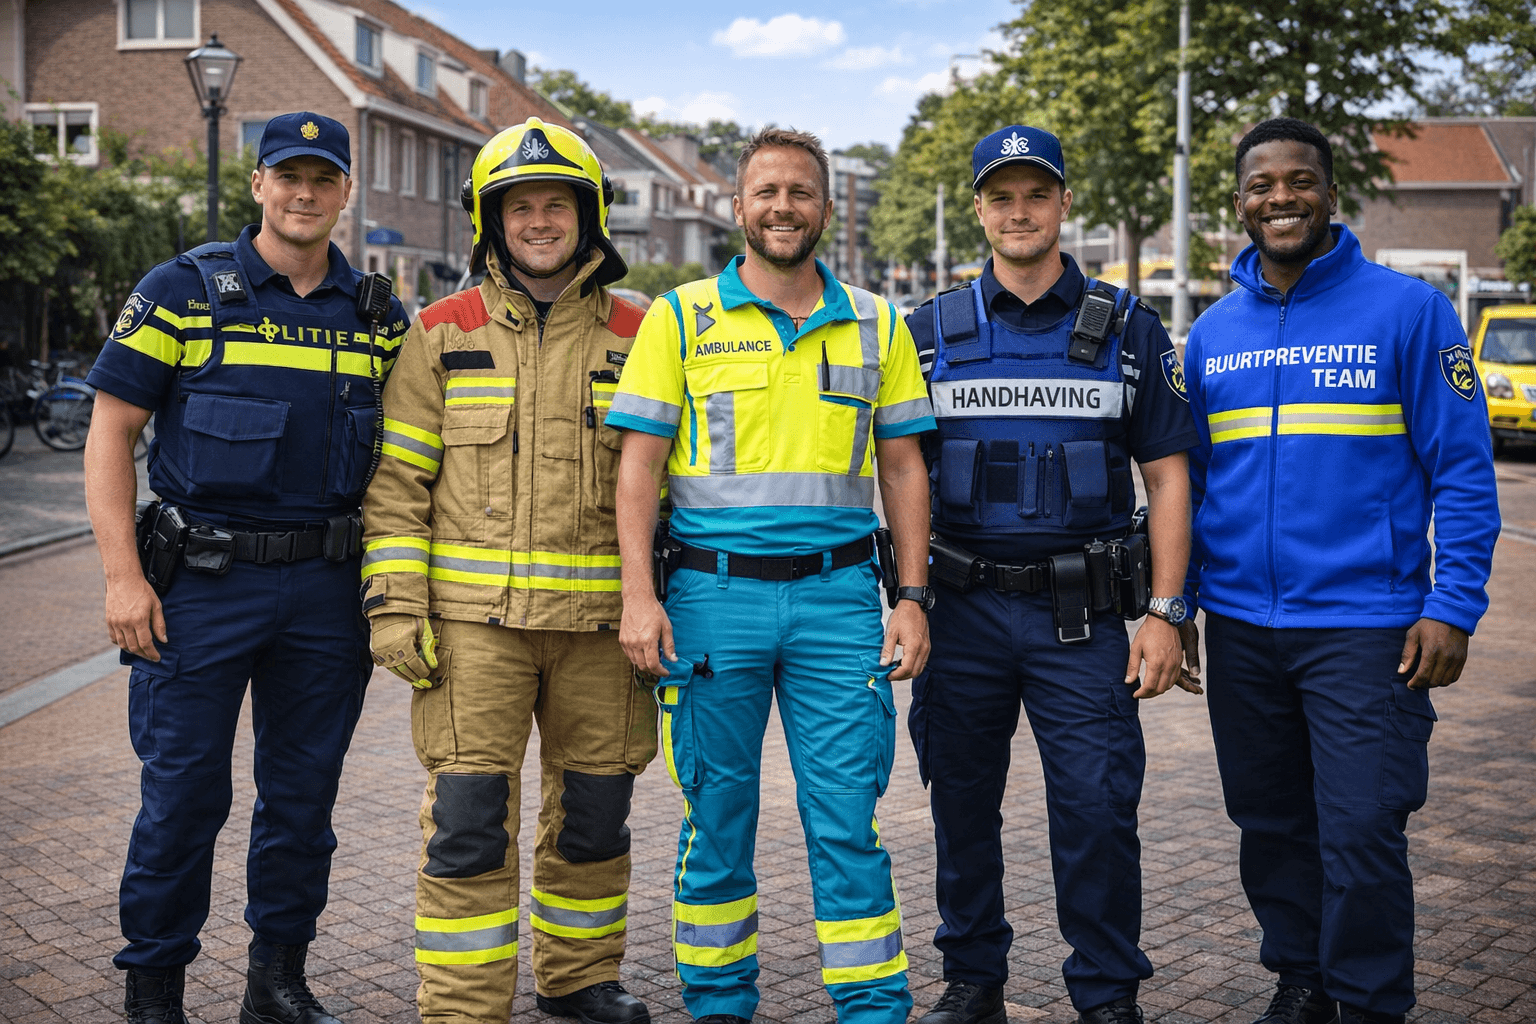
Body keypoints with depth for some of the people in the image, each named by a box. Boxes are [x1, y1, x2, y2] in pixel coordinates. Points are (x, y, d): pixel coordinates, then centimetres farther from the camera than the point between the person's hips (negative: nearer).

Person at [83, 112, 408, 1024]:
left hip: (327, 588, 3)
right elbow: (111, 434, -2)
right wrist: (124, 577, -9)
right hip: (204, 580, -3)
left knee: (305, 791, 11)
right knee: (184, 792, 3)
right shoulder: (183, 291, -2)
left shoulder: (378, 315, 8)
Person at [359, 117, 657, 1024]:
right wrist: (395, 603, -6)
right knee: (469, 818, -4)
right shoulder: (444, 334, 5)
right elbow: (398, 480, 3)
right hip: (473, 617, -1)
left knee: (594, 813, 12)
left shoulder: (635, 338, 7)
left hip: (599, 619, 2)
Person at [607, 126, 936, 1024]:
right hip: (712, 590, -1)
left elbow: (903, 466, 11)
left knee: (848, 818, 1)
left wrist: (913, 596, 3)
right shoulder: (679, 319, 4)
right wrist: (640, 594, -8)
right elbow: (640, 463, 1)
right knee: (717, 812, 8)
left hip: (838, 594, 1)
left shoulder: (877, 326, 10)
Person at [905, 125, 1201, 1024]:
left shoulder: (1128, 328, 5)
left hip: (1081, 615, -1)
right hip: (962, 611, 2)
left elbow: (1168, 475, 4)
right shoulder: (932, 331, 7)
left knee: (1098, 808, -3)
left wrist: (1166, 613, -4)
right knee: (962, 806, 10)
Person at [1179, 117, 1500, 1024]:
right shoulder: (1212, 333, 9)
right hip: (1240, 627, 5)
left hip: (1363, 625, -4)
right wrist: (1176, 601, 9)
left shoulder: (1407, 309, -3)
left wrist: (1453, 607, -12)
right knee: (1272, 827, 14)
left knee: (1360, 836, -4)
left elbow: (1462, 468, -5)